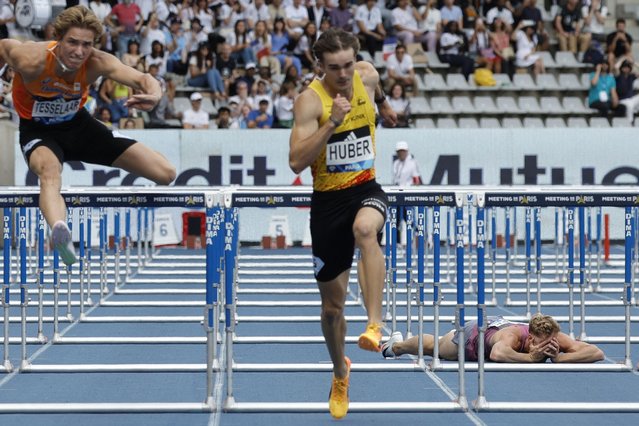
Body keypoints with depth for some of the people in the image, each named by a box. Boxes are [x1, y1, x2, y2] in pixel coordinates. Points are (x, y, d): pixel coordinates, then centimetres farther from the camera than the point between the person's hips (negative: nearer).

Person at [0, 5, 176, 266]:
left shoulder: (97, 63, -25)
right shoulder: (32, 61, -32)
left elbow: (143, 79, -36)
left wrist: (153, 94, -60)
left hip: (78, 125, 4)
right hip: (38, 131, -4)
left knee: (166, 174, -3)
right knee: (49, 170, -45)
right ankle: (60, 232, -73)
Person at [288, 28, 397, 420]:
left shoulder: (368, 75, -3)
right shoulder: (310, 100, -16)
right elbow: (296, 163, -25)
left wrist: (384, 104, 43)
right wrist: (332, 123, -32)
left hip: (367, 189, 1)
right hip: (328, 199, -1)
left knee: (365, 229, -39)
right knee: (333, 303, 8)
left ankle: (375, 325, -42)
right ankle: (340, 374, 34)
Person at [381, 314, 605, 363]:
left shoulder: (554, 338, -40)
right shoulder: (514, 336, -52)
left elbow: (597, 353, -47)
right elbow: (497, 353, -75)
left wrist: (559, 357, -57)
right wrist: (531, 358, -67)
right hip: (474, 334, -5)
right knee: (434, 347, 29)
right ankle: (396, 344, 62)